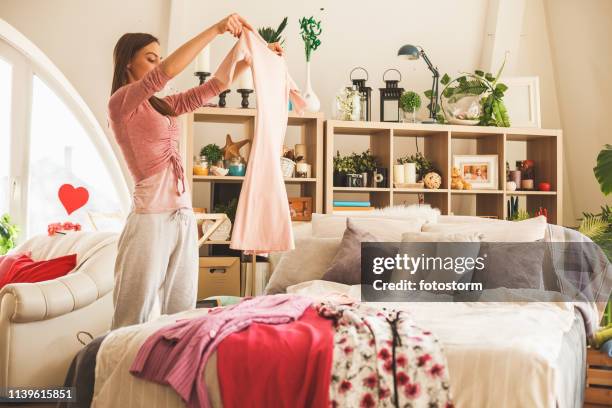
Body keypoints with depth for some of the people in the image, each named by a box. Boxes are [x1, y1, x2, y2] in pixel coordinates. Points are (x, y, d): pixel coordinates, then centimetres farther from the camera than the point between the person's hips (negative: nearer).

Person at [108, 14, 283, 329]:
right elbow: (168, 72, -20)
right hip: (151, 220, -8)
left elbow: (211, 87, 19)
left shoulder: (161, 106, 18)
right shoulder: (121, 101, -5)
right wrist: (216, 28, -19)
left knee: (181, 316, 8)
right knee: (134, 322, -3)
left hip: (183, 218, 8)